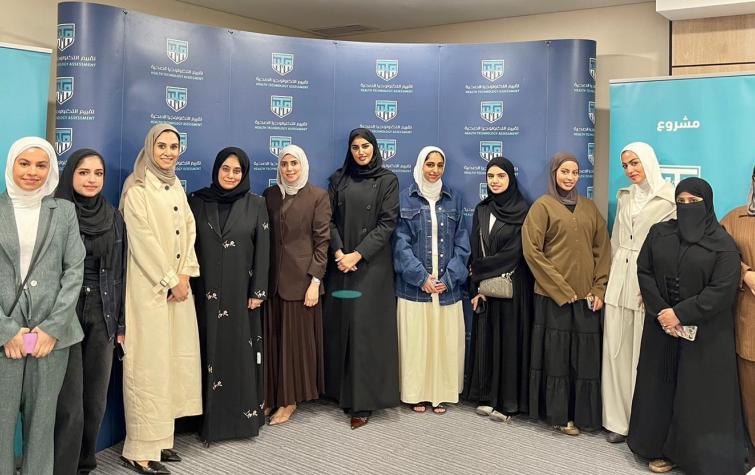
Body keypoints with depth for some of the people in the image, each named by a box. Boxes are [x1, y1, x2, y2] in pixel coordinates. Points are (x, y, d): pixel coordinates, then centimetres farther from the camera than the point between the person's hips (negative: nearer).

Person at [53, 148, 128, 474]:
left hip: (103, 315, 4)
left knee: (96, 400, 11)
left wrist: (121, 321, 7)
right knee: (69, 404, -5)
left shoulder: (114, 217, 8)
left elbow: (120, 272, 10)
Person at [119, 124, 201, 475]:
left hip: (178, 285, 7)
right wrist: (170, 282, -11)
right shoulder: (137, 190, -7)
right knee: (149, 362, -5)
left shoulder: (176, 187, 15)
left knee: (175, 359, 7)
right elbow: (143, 241, -13)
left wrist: (184, 274, -2)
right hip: (149, 287, -7)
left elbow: (189, 230, 11)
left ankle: (161, 438, 17)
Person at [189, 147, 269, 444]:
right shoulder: (197, 201, 4)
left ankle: (244, 417, 18)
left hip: (240, 292, 0)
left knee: (241, 352, 5)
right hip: (206, 292, 1)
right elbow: (188, 246, 3)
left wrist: (258, 291, -6)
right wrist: (186, 286, -2)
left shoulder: (255, 205, 1)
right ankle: (208, 421, 15)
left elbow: (262, 250, -1)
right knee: (210, 353, 5)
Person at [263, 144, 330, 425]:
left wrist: (315, 281, -12)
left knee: (297, 338, 3)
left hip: (301, 277, -4)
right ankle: (270, 396, 19)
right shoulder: (270, 194, 10)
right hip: (272, 278, 4)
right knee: (272, 337, 7)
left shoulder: (318, 196, -2)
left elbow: (322, 240, -6)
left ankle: (289, 399, 14)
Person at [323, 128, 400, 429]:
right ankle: (340, 390, 19)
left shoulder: (387, 180, 1)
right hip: (341, 263, 3)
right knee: (339, 325, 5)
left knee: (365, 327, -4)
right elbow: (330, 220, 6)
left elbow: (387, 223, -6)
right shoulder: (338, 179, 10)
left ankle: (362, 401, 3)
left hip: (372, 264, -3)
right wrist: (338, 252, -10)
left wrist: (357, 255, -13)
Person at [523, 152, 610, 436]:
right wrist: (561, 289, -11)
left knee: (585, 356, 7)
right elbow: (532, 250, -9)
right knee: (557, 354, 4)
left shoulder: (589, 208, 12)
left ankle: (582, 413, 21)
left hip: (586, 296, 4)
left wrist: (599, 290, -1)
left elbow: (602, 250, 10)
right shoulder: (542, 206, -1)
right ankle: (559, 415, 16)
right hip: (554, 296, -4)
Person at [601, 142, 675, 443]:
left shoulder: (668, 198, -5)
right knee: (615, 349, 5)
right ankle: (618, 419, 15)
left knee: (643, 352, 0)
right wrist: (615, 271, 11)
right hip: (619, 280, 5)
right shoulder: (624, 196, 14)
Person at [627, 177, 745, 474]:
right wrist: (660, 311, -10)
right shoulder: (659, 233, 5)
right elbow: (644, 271, 2)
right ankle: (662, 449, 21)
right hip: (662, 325, 3)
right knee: (661, 386, 9)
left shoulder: (723, 244, -5)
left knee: (700, 393, 2)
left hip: (705, 333, -3)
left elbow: (723, 291, -13)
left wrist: (680, 314, -17)